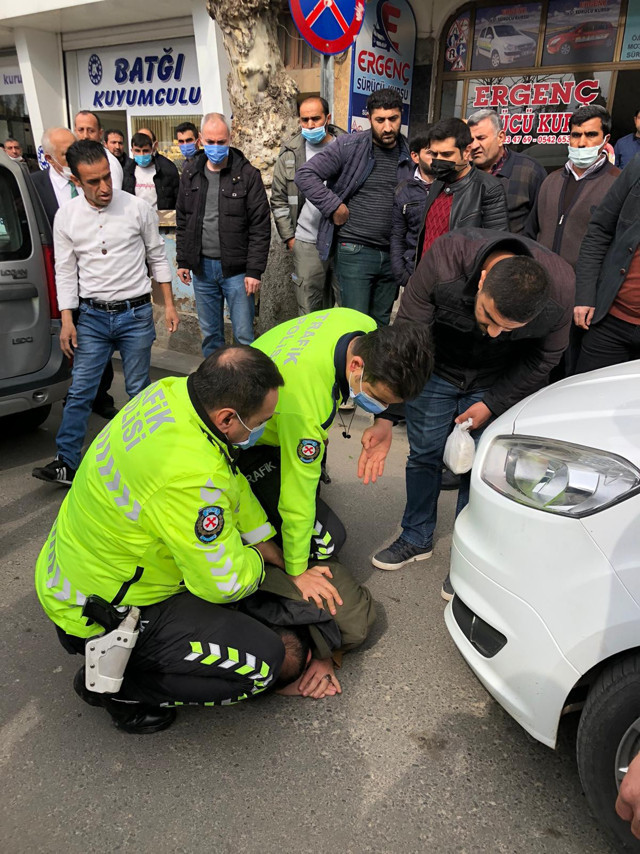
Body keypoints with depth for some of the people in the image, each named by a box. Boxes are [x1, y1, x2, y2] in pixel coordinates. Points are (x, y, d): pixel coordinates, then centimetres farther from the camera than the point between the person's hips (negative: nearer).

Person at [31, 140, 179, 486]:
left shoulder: (138, 208, -5)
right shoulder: (66, 217, -2)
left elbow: (157, 257, 5)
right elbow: (66, 271, 3)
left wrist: (169, 304, 4)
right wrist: (67, 319, -2)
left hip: (136, 314, -1)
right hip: (92, 315, 1)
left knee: (138, 390, 9)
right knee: (80, 392, 1)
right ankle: (67, 463, 10)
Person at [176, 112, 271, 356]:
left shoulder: (247, 174, -5)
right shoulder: (190, 173, 8)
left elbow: (260, 227, -8)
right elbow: (182, 220, 15)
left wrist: (254, 270, -13)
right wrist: (183, 261, 10)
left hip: (236, 269, -4)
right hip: (202, 267, 4)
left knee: (244, 335, 0)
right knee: (210, 334, 13)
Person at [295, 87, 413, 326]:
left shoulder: (409, 154, 8)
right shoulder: (349, 146, -6)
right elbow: (306, 174, -9)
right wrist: (334, 206, -14)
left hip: (391, 254, 5)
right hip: (355, 251, -5)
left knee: (382, 324, 15)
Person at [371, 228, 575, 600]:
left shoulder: (560, 289, -31)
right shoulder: (445, 259, -35)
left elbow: (544, 358, -11)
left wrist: (492, 405, -12)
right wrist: (387, 414, -27)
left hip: (499, 383, 0)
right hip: (437, 369, 1)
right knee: (424, 455, 7)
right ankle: (417, 539, 31)